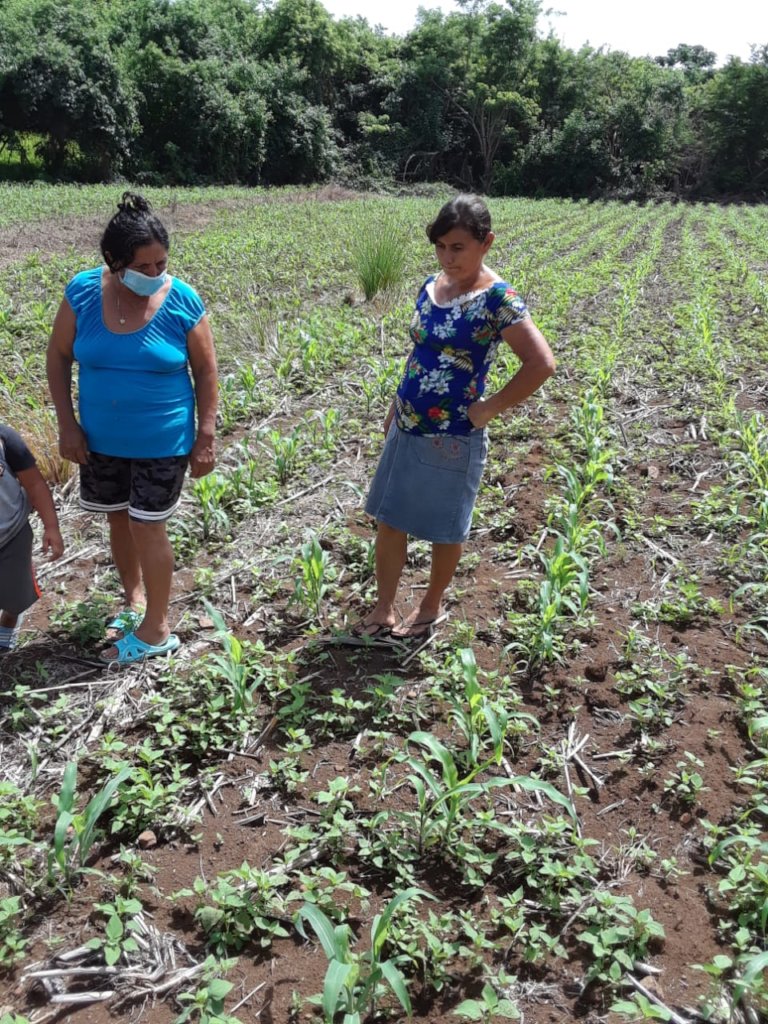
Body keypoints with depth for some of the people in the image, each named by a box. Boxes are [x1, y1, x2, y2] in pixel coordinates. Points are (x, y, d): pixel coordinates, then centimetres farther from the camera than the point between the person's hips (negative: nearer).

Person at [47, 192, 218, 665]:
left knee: (148, 529, 2)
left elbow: (206, 371, -7)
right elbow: (59, 358, 0)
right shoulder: (84, 292, -11)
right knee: (118, 520, 18)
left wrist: (206, 437, -8)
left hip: (163, 442, -3)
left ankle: (156, 629, 18)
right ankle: (134, 597, 42)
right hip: (101, 439, 3)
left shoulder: (183, 301, -16)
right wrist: (67, 423, -5)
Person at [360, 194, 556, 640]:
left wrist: (490, 408, -18)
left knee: (445, 529, 12)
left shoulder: (496, 299, -17)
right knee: (388, 520, 14)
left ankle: (432, 607, 34)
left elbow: (542, 364, -24)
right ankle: (383, 609, 30)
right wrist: (395, 408, 17)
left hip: (453, 438, -7)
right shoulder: (431, 286, 4)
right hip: (406, 430, 7)